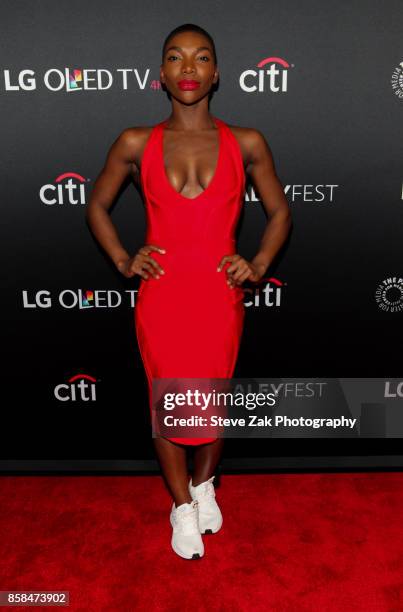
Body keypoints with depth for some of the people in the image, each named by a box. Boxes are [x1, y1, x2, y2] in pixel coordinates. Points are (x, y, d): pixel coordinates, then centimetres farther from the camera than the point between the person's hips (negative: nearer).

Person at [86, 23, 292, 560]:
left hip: (220, 297, 1)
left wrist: (258, 265, -2)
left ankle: (204, 486, 44)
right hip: (161, 298, 0)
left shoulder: (247, 143, 2)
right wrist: (123, 260, 0)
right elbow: (97, 206, 14)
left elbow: (280, 212, 13)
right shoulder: (136, 143, 2)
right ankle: (182, 505, 35)